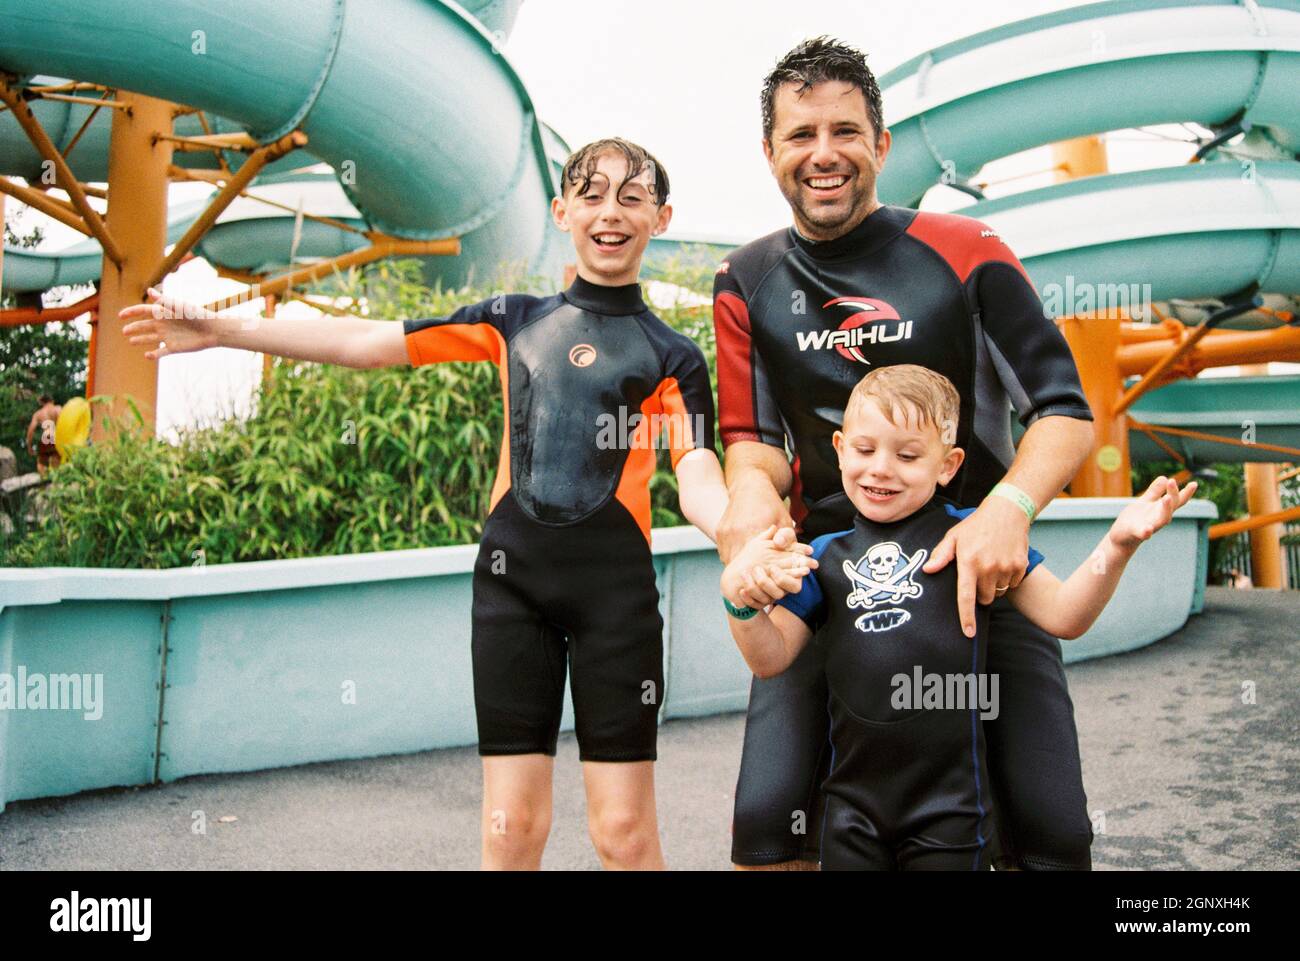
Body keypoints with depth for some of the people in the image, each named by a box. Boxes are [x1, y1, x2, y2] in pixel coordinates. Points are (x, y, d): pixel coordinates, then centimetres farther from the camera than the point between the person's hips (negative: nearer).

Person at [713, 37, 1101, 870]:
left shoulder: (964, 252, -3)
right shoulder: (748, 283, 5)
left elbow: (1065, 409, -3)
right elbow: (753, 433, 8)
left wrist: (1010, 506, -23)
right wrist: (752, 487, -17)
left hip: (977, 563, -1)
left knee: (1052, 831, -5)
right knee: (766, 819, -8)